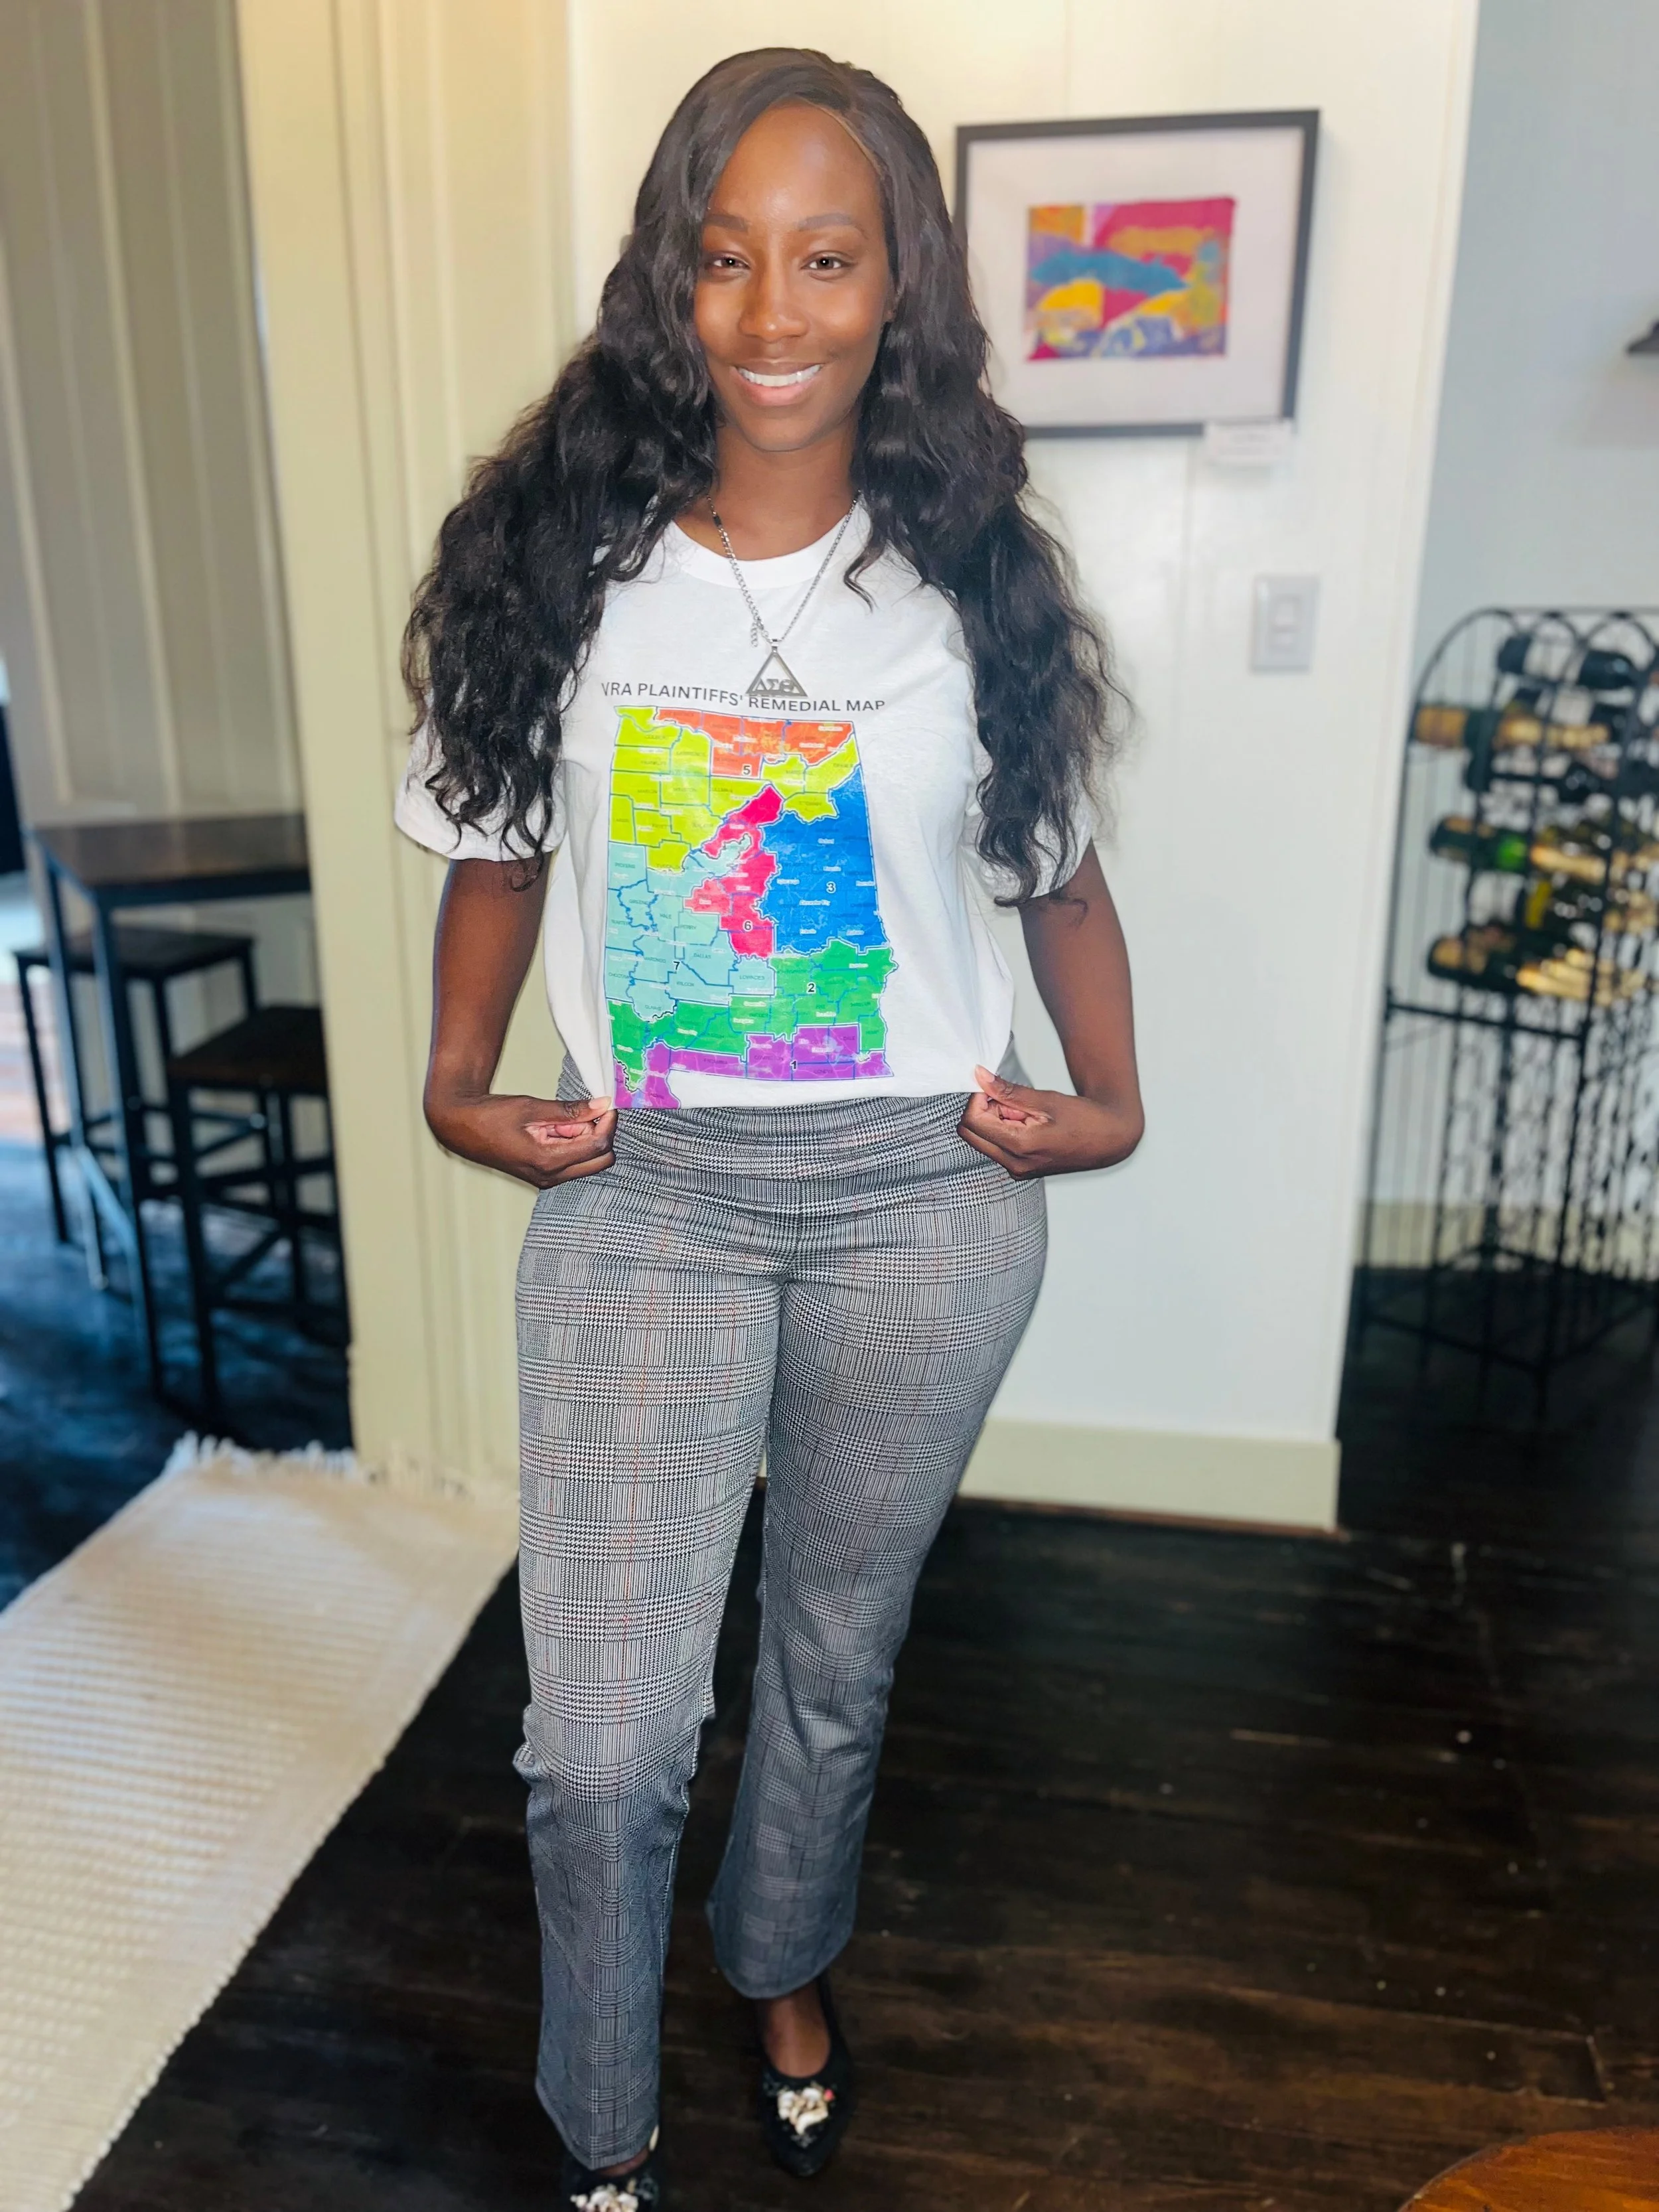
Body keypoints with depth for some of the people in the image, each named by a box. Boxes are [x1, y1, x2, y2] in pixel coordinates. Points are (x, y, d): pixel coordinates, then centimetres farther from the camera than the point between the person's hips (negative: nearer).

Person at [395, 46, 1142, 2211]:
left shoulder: (971, 577, 0)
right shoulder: (558, 558, 0)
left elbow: (1060, 866, 10)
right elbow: (502, 844, 10)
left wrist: (1111, 1104, 0)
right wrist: (460, 1086, -1)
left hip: (925, 1206, 1)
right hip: (645, 1198, 0)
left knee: (837, 1658, 19)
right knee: (602, 1740, 0)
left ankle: (788, 1964, 52)